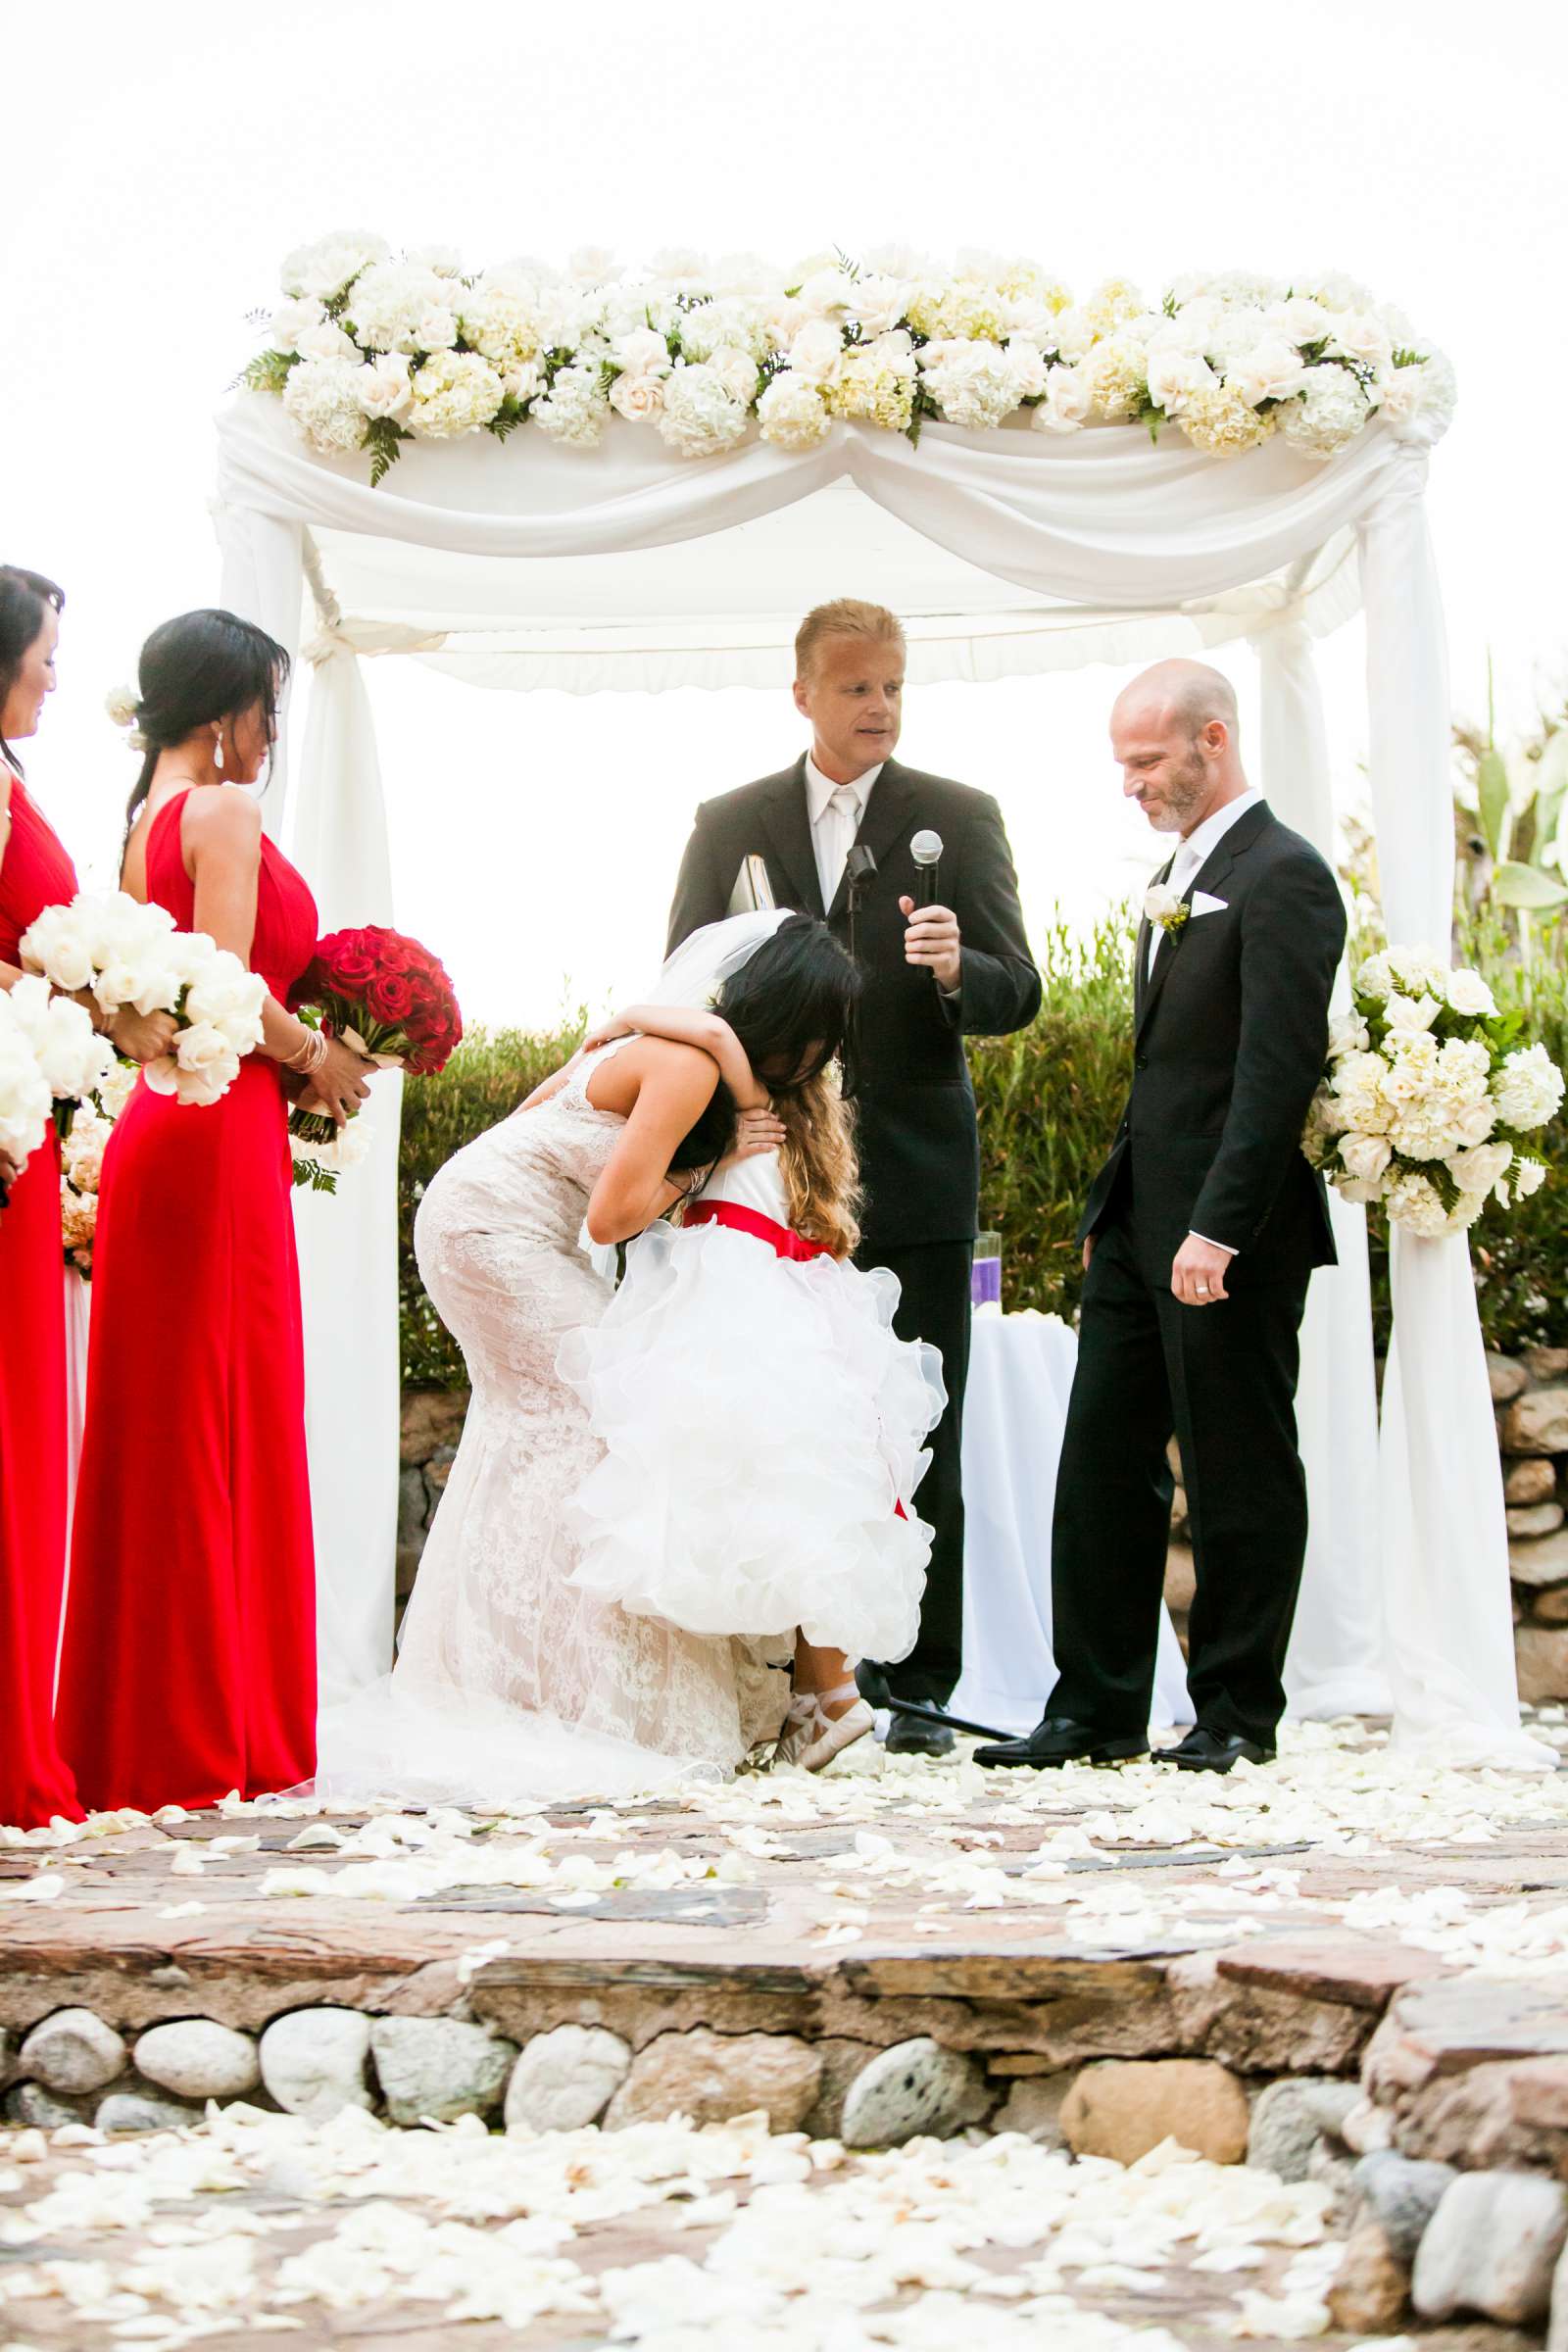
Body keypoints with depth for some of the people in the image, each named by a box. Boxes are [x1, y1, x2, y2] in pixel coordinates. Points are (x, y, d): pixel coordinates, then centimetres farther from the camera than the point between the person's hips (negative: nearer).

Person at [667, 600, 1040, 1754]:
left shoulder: (961, 818, 3)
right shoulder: (729, 824, 9)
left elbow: (1018, 994, -2)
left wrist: (957, 969, -24)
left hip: (914, 1179, -1)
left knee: (919, 1444, 0)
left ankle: (915, 1687, 6)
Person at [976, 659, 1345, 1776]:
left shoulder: (1283, 877, -11)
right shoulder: (1180, 880, 19)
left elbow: (1280, 1068, -19)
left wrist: (1217, 1228, -23)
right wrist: (1114, 1206, 17)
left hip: (1230, 1236, -9)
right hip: (1141, 1224, 9)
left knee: (1239, 1473, 1)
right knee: (1103, 1465, 7)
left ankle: (1238, 1712, 10)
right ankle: (1096, 1708, 13)